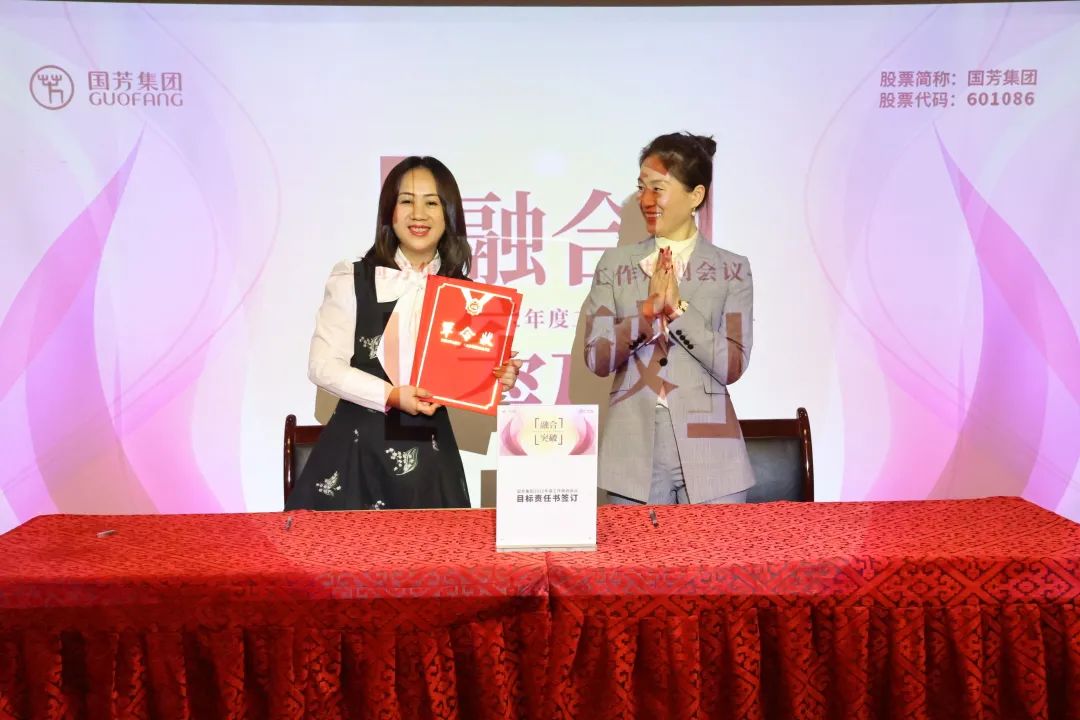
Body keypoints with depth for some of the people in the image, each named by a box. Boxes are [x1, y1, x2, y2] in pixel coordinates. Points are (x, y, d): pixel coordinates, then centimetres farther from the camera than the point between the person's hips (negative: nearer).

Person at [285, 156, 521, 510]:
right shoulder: (353, 280, -1)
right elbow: (323, 365, -5)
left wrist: (496, 380, -9)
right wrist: (390, 396, -17)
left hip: (430, 454, 2)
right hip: (357, 449, -1)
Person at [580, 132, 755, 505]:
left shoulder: (732, 269, 2)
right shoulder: (615, 264, 6)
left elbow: (732, 366, -6)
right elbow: (597, 359, -1)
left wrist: (678, 308, -15)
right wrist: (647, 310, -15)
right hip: (634, 457, 1)